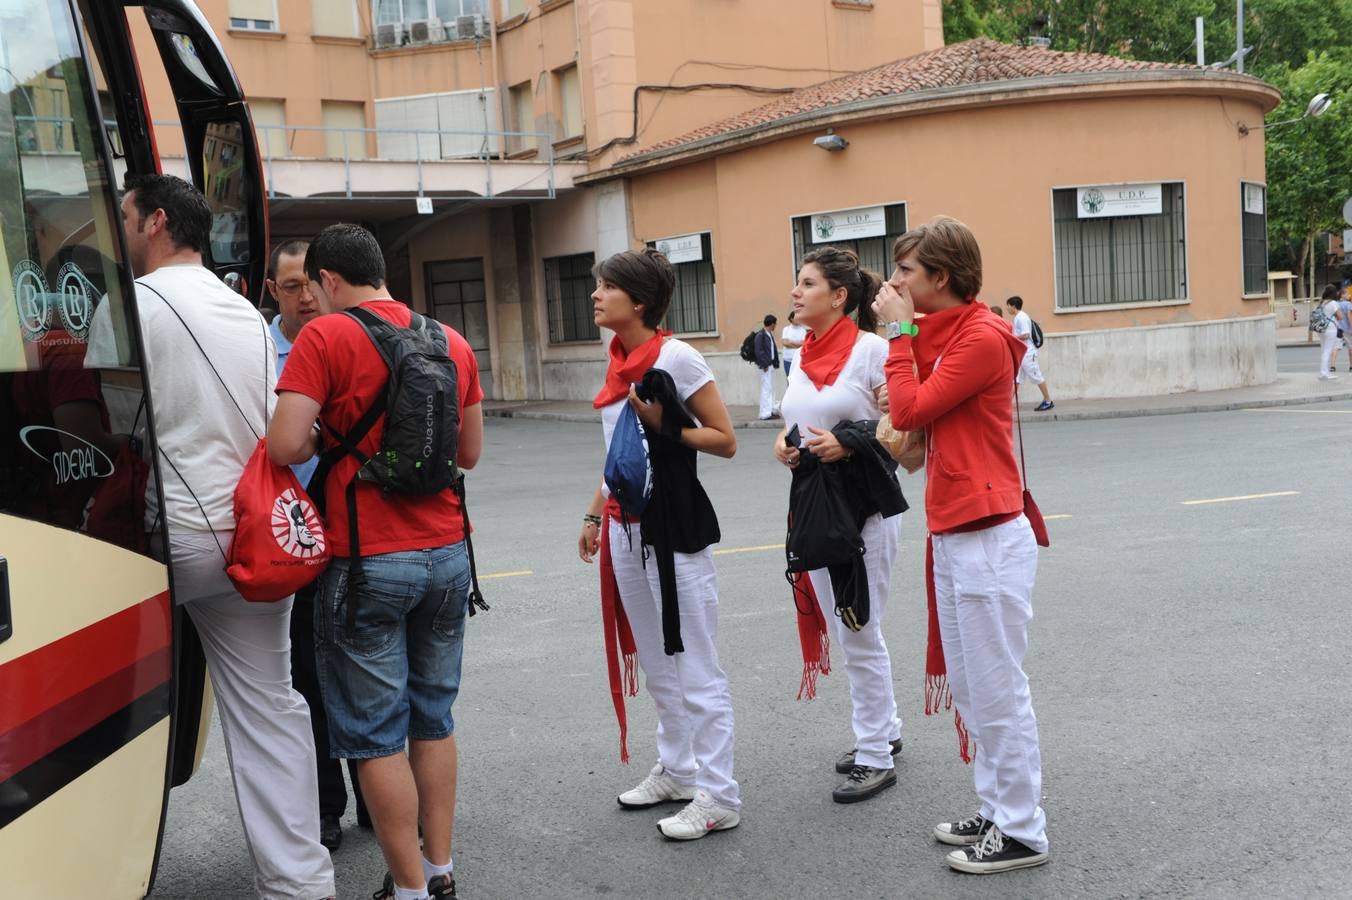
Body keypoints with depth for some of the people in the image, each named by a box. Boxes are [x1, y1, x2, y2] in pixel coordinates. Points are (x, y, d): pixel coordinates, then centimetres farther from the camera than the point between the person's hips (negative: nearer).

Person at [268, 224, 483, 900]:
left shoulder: (325, 337, -10)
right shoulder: (451, 341, 9)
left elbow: (285, 447, -17)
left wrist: (331, 441, 2)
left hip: (367, 560, -6)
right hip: (446, 553, 6)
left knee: (374, 735, 5)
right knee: (432, 718, 17)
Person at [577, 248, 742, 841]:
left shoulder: (675, 356, -13)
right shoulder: (619, 363, 9)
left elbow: (726, 441, -12)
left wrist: (663, 426, -22)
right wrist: (595, 515, 19)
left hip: (673, 524, -8)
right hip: (625, 525, 8)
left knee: (695, 668, -1)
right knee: (656, 664, 18)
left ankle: (719, 797, 9)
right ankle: (677, 770, 32)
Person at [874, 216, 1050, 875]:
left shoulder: (982, 338, -14)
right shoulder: (942, 335, 14)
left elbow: (909, 412, -16)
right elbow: (916, 411, 8)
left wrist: (901, 333, -8)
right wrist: (907, 335, 3)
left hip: (988, 540, -10)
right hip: (951, 536, 10)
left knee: (998, 694, 0)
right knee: (968, 691, 17)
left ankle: (1022, 833, 13)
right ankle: (997, 813, 30)